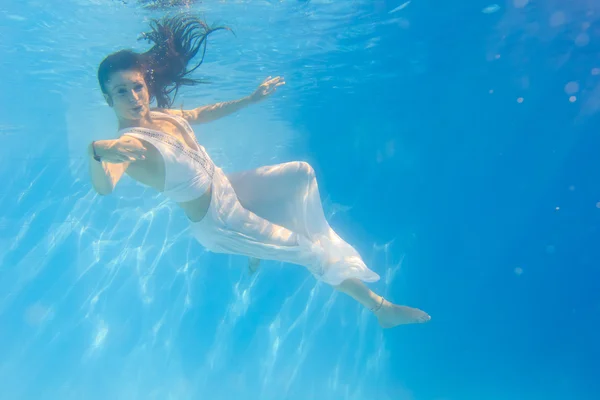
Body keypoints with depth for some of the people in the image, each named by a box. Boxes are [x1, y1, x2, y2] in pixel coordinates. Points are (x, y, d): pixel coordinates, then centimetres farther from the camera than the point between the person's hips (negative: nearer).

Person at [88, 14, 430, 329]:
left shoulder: (161, 115, -4)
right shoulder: (127, 144, -26)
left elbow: (204, 114, 15)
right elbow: (103, 187, -47)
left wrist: (252, 99, 21)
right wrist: (97, 151, -69)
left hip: (229, 187, 8)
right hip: (218, 223, -8)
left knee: (302, 173, 10)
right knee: (305, 250, -3)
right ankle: (380, 307, 15)